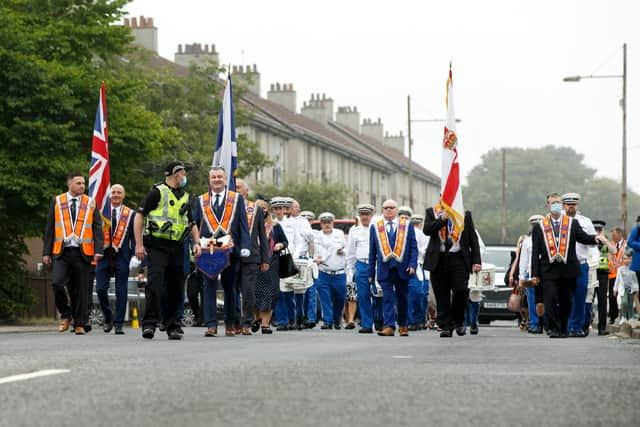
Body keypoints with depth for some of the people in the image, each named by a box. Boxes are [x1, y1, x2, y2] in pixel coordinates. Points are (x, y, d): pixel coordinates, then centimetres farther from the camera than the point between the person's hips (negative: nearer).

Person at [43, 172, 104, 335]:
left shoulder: (90, 203, 8)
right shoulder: (57, 202, 8)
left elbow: (97, 228, 5)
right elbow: (49, 228, 8)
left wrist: (98, 251, -8)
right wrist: (46, 252, 2)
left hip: (82, 253, 0)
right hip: (61, 252, 0)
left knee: (80, 290, 2)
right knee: (57, 284, -16)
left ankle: (80, 325, 10)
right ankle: (65, 315, 6)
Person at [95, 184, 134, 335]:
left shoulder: (130, 214, 7)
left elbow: (134, 237, 6)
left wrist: (133, 255, -3)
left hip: (121, 256, -1)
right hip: (104, 255, 1)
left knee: (121, 292, 0)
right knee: (100, 289, -2)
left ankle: (119, 324, 5)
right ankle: (108, 319, 17)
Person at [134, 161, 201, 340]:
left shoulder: (184, 197, 19)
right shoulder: (157, 192, -1)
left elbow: (192, 224, 26)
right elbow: (139, 217, -5)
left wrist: (197, 242, 8)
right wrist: (139, 244, -12)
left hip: (177, 248, 6)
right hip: (157, 246, -6)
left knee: (176, 288, 7)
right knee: (155, 284, -16)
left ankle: (172, 326, 15)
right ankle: (149, 323, -14)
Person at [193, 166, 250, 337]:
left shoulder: (237, 199, 9)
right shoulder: (201, 201, 12)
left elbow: (243, 225, 5)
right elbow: (195, 226, 12)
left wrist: (245, 247, -6)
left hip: (231, 251, 0)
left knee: (230, 288, 7)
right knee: (209, 287, -8)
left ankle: (230, 324, 17)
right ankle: (211, 325, -10)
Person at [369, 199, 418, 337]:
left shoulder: (406, 225, 8)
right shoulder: (375, 227, 9)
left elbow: (413, 247, 5)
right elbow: (372, 251, 11)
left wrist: (412, 265, -9)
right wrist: (371, 272, 8)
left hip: (402, 268, 1)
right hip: (385, 269, 0)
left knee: (402, 298, 9)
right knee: (388, 298, -9)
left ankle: (403, 326, 21)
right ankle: (389, 327, -14)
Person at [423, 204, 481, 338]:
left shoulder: (465, 214, 11)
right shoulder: (431, 212, 12)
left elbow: (473, 239, 9)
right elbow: (427, 230, -5)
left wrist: (476, 261, 1)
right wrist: (442, 219, -12)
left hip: (458, 259, -1)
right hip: (439, 260, 1)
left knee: (461, 290, -12)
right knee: (442, 295, 0)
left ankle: (459, 322, 10)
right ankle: (445, 327, 6)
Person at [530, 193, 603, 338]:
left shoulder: (572, 223, 9)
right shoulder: (540, 227, 8)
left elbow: (583, 237, -4)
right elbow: (535, 252, 6)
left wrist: (595, 238, -27)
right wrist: (535, 274, 0)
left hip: (568, 270, 1)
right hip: (549, 270, -1)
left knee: (566, 302, 6)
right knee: (550, 300, -10)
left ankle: (563, 329, 18)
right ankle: (554, 329, -5)